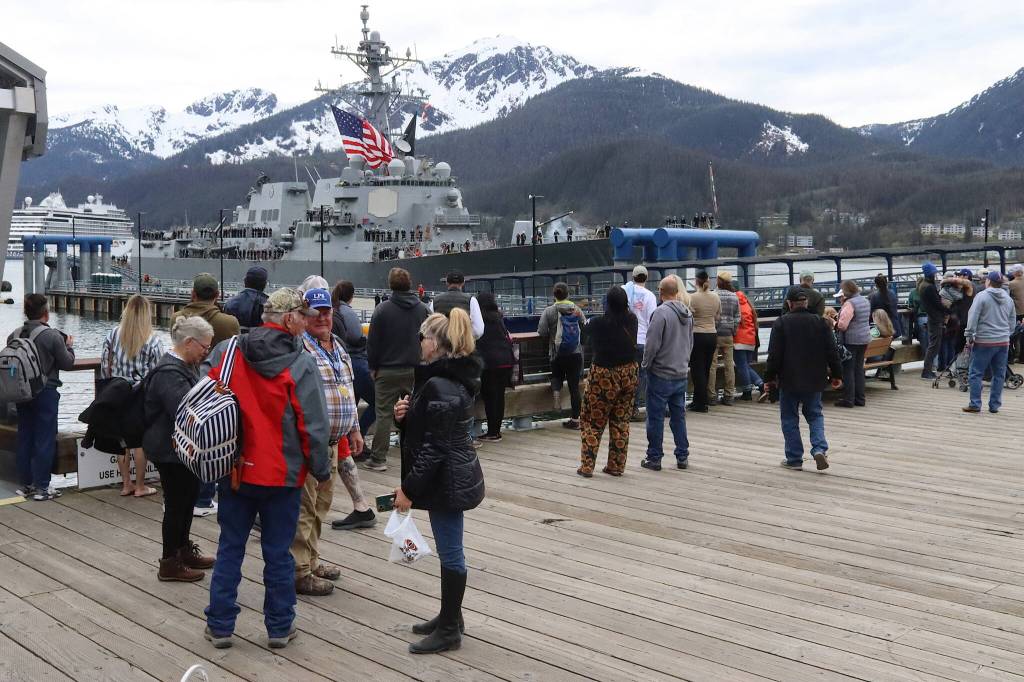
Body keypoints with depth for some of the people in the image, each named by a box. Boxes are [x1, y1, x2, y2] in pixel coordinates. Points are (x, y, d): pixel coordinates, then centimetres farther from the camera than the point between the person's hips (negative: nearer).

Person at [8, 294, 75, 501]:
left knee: (24, 438, 14)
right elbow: (67, 363, -8)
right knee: (45, 440, 1)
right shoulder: (53, 336, -14)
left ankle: (25, 484, 21)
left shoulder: (14, 335, 2)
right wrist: (69, 346, 10)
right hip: (46, 392, -6)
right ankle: (41, 487, 4)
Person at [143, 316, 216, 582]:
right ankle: (170, 563, 13)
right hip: (171, 451, -10)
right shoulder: (170, 373, -24)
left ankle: (184, 550, 35)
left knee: (188, 499, 20)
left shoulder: (184, 366, 10)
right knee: (176, 504, 1)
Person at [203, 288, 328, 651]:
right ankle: (280, 628, 19)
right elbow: (313, 426, -13)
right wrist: (321, 471, 0)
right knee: (278, 553, 9)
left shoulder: (226, 352, -3)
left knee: (230, 549, 14)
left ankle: (219, 625, 22)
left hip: (234, 471, 3)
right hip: (282, 475, -3)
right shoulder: (301, 364, -14)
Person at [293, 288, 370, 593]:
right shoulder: (298, 348, -14)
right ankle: (299, 572, 7)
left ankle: (311, 561, 31)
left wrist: (353, 429, 22)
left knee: (321, 503, 18)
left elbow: (347, 391, 23)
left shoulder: (338, 345, 14)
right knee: (304, 507, -2)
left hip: (332, 441, 9)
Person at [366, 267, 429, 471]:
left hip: (387, 370, -3)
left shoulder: (383, 309, -8)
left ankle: (378, 459, 3)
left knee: (384, 414, 2)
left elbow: (373, 341, -6)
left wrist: (373, 366, 4)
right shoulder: (422, 309, 1)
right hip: (414, 369, 3)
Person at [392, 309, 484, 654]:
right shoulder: (450, 377, 11)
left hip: (447, 480, -11)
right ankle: (450, 617, 32)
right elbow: (427, 428, 18)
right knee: (450, 550, 19)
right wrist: (404, 415, -3)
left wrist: (409, 488, -18)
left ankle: (449, 630, 13)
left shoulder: (440, 386, -22)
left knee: (450, 552, 1)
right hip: (453, 476, 11)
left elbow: (435, 447, -23)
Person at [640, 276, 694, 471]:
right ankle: (682, 457, 18)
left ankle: (654, 458, 9)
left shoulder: (661, 312, -17)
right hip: (681, 374, 7)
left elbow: (652, 344, -18)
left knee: (655, 418, 3)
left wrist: (646, 364, -3)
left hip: (660, 374, -7)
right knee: (679, 416, 14)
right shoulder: (688, 313, 6)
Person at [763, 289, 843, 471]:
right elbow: (832, 352, 3)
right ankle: (820, 448, -6)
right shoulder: (820, 322, 1)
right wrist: (836, 374, 12)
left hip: (789, 381, -3)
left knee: (790, 419, 8)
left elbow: (774, 354, -10)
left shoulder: (781, 323, -9)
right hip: (814, 380, 3)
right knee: (815, 415, 16)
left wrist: (770, 377, -1)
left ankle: (794, 459, 9)